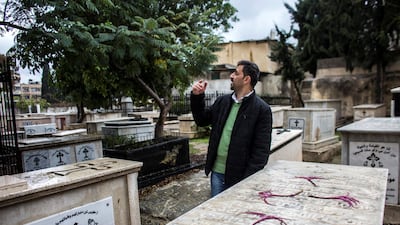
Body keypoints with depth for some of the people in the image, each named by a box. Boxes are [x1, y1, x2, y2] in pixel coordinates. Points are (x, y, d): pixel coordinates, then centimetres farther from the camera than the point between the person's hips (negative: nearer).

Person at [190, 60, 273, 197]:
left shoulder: (262, 109, -11)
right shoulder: (222, 101, 7)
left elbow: (262, 149, -13)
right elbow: (202, 120, 17)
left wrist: (249, 180, -17)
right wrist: (197, 97, 3)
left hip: (240, 175, -5)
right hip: (217, 171, 5)